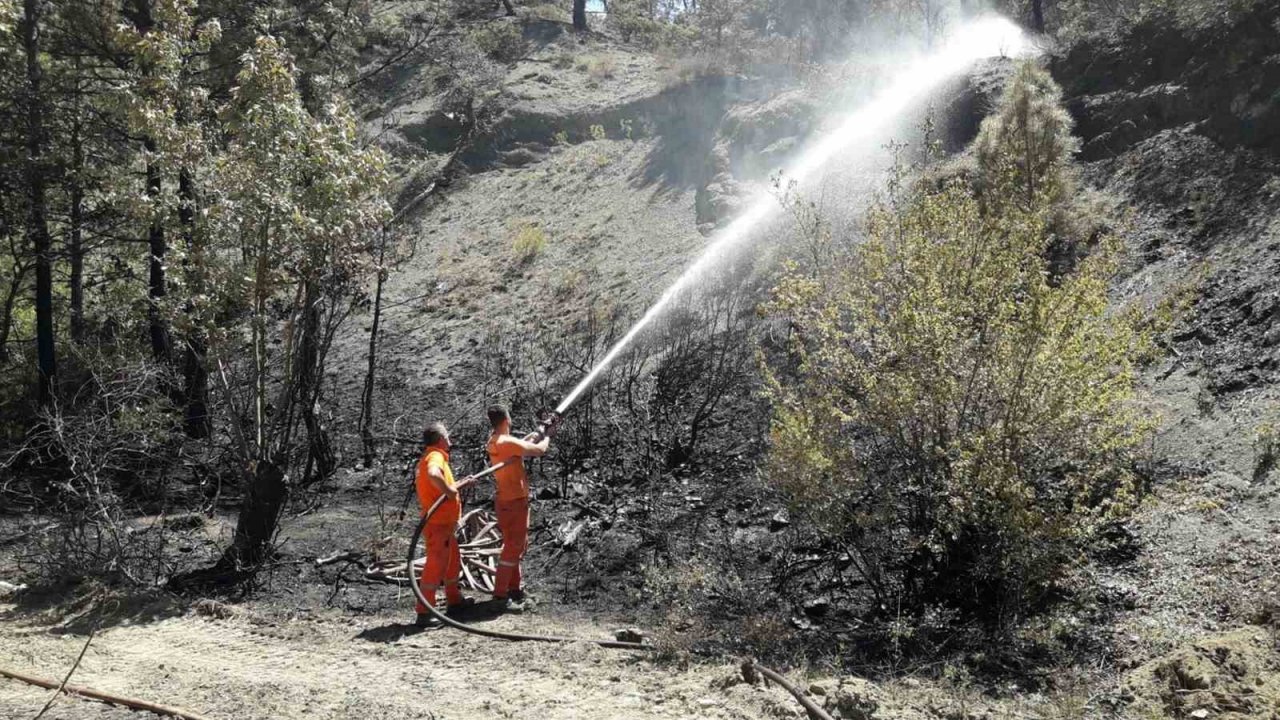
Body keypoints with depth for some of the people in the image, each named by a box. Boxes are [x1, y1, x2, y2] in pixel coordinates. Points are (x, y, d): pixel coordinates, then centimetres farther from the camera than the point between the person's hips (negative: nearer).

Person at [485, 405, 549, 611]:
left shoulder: (493, 442, 7)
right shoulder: (507, 442, -22)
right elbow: (539, 450, -22)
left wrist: (531, 436, 17)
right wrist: (546, 438, -2)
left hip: (507, 499, 10)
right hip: (513, 502, -10)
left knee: (519, 544, 19)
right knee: (513, 546, -7)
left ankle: (514, 587, 27)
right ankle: (501, 594, -6)